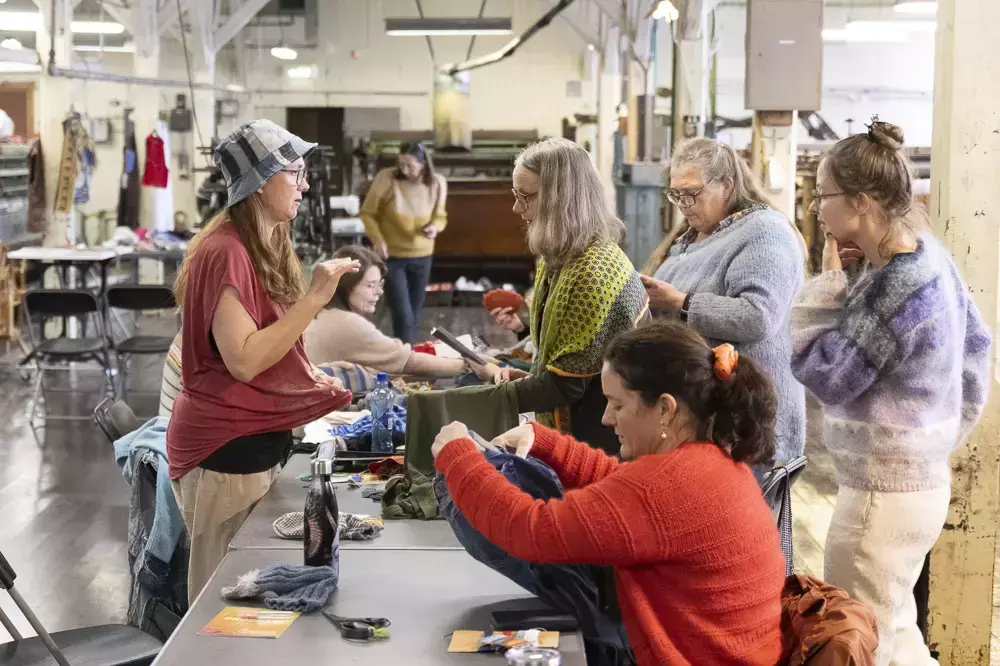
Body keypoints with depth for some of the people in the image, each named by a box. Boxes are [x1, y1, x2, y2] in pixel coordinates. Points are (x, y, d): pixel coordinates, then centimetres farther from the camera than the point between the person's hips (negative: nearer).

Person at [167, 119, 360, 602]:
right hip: (227, 447, -10)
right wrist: (314, 298, -24)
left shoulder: (265, 249, 14)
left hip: (257, 438, 10)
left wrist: (319, 384, 9)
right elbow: (243, 361, -25)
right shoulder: (226, 253, -18)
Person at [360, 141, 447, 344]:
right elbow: (367, 213, -7)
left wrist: (435, 226, -16)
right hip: (391, 256, -3)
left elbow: (440, 216, 7)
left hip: (422, 257, 3)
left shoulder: (437, 184, -9)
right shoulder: (386, 178, -18)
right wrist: (377, 238, -23)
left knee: (414, 314, 15)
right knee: (403, 315, -11)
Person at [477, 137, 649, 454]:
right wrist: (529, 380, -3)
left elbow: (567, 385, -23)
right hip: (573, 433, 9)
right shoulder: (559, 259, 6)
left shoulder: (595, 271, -24)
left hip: (602, 441, -9)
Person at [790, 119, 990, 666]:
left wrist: (829, 279, -13)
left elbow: (818, 372, -21)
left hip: (883, 496, -10)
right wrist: (945, 432, 20)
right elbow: (974, 346, 15)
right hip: (922, 478, 10)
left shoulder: (894, 287, -25)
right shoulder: (929, 256, 4)